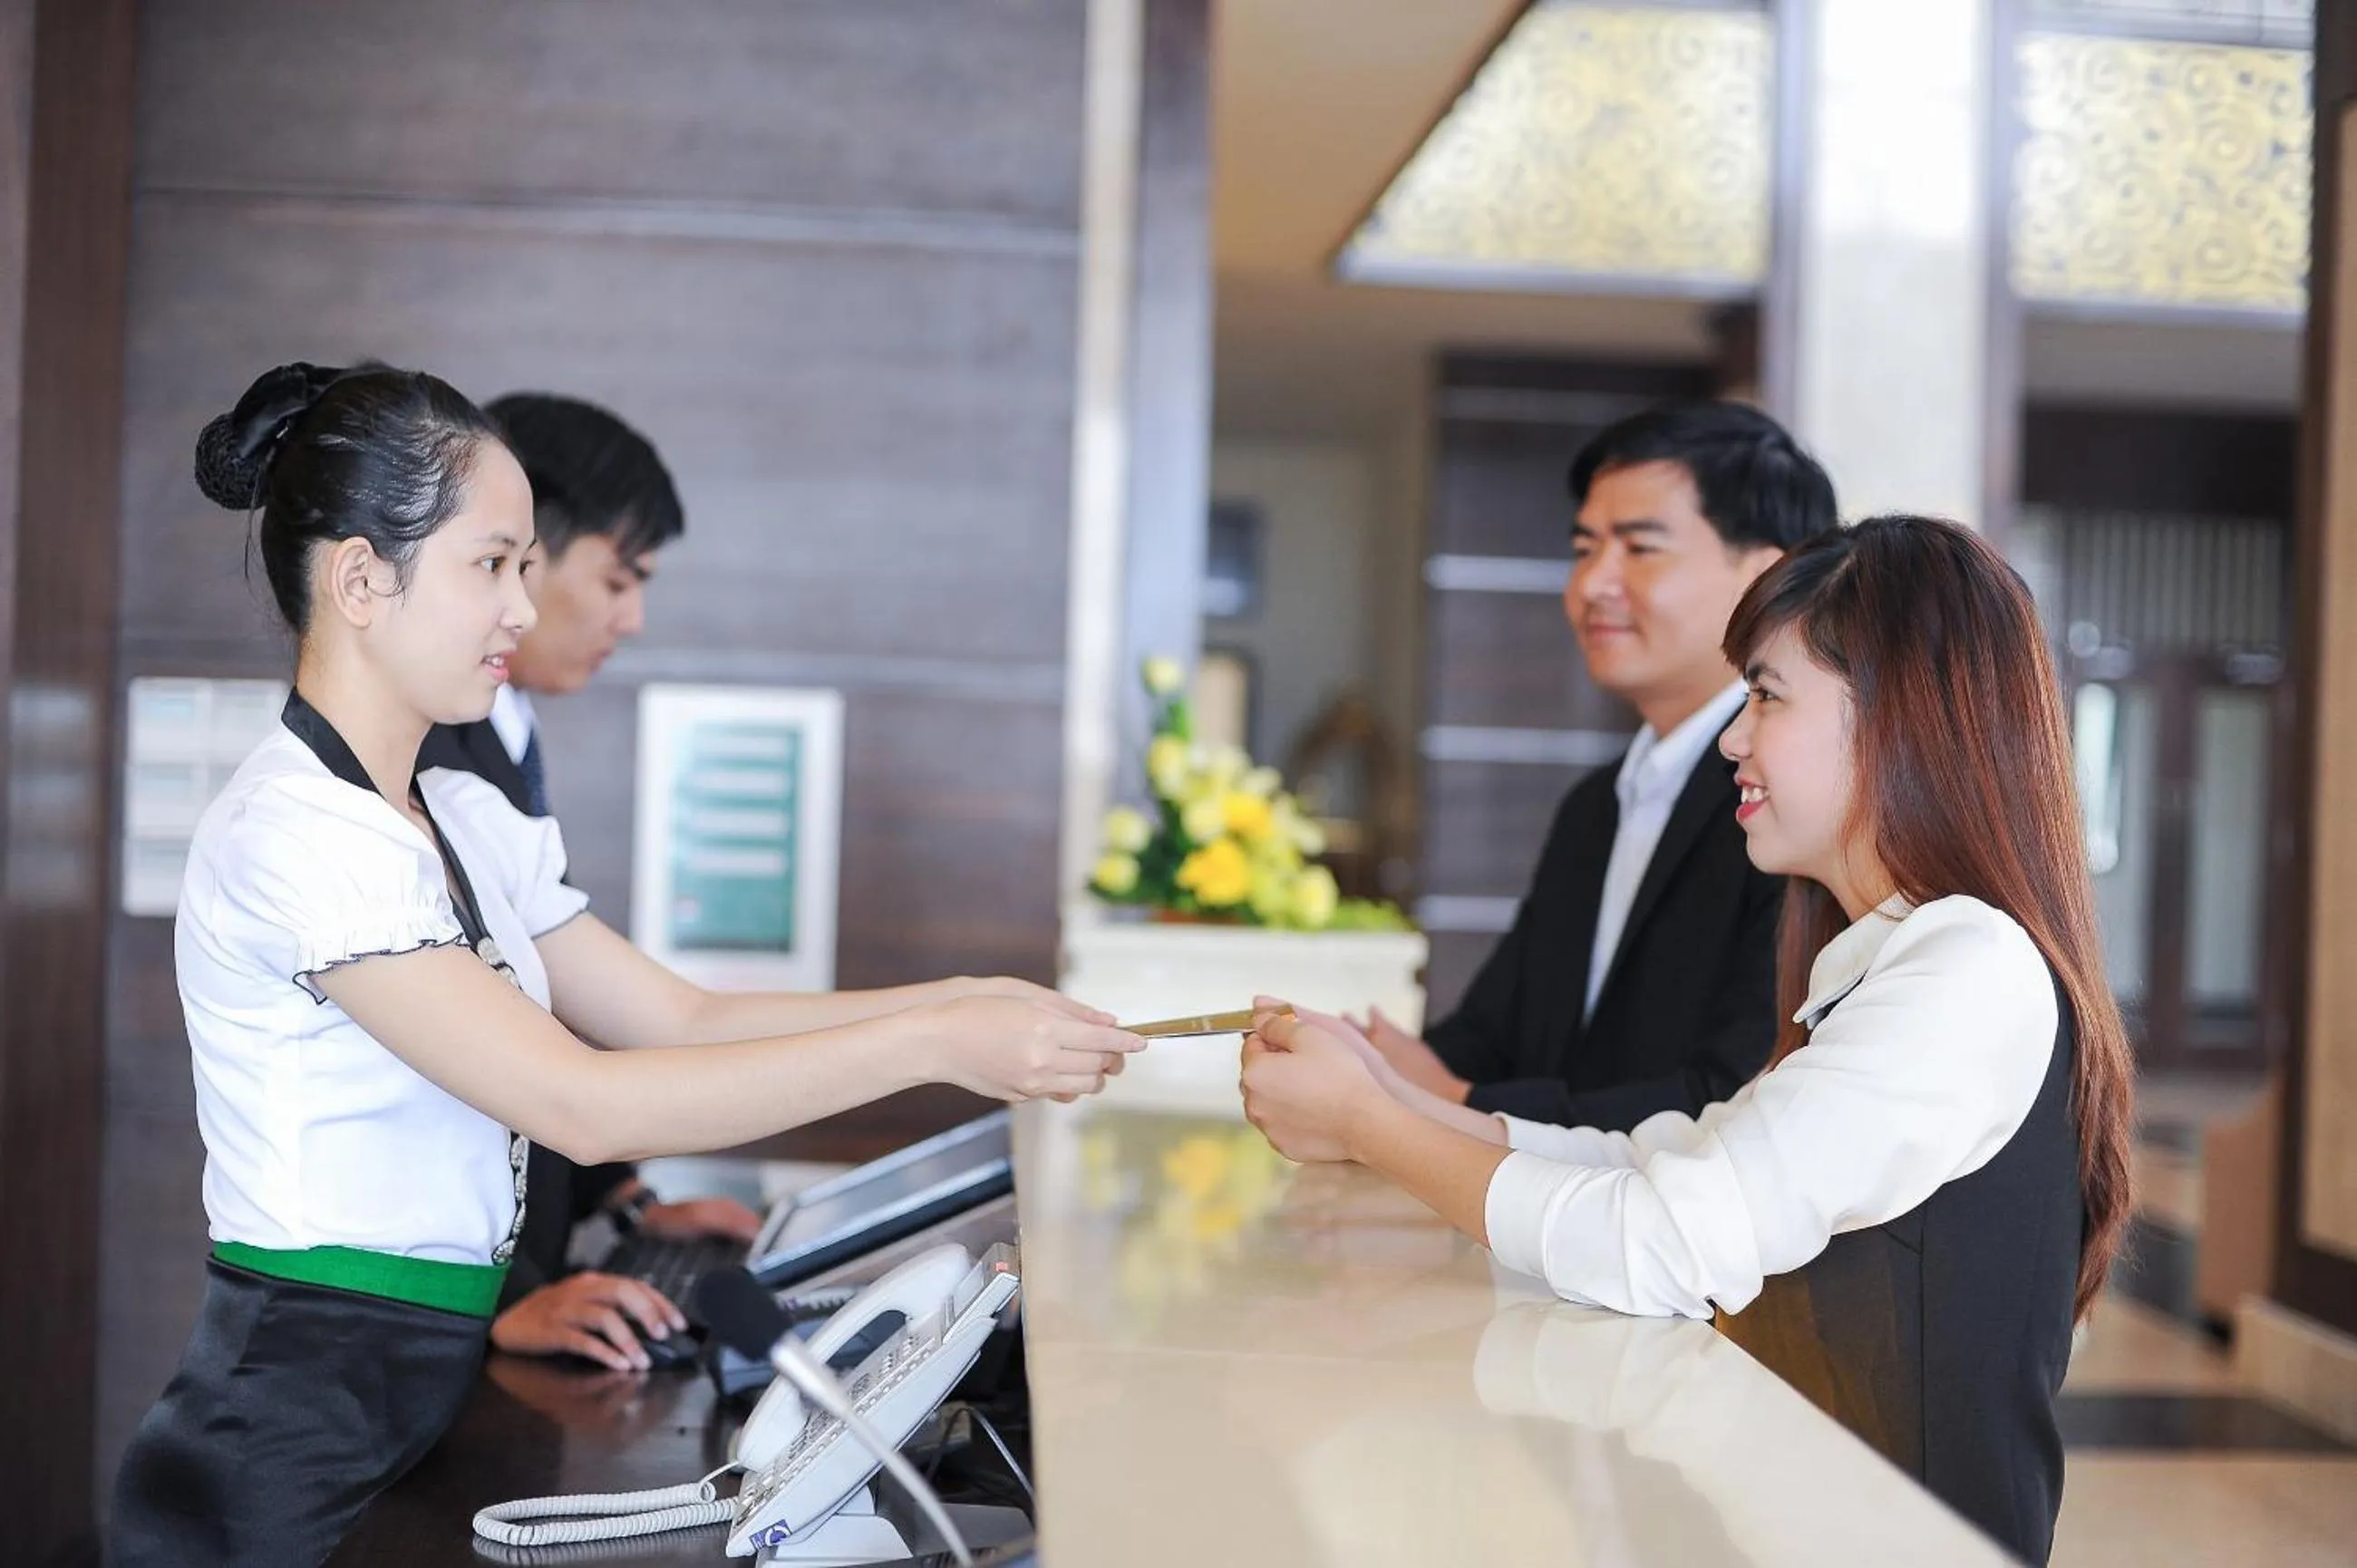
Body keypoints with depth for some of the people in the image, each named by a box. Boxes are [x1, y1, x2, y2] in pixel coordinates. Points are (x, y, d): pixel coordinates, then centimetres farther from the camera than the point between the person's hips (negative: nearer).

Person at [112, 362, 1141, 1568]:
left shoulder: (469, 822, 10)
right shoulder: (292, 836, -18)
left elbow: (686, 1021, 7)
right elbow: (581, 1105, -25)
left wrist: (963, 1006, -5)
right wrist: (932, 1046, -25)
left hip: (437, 1402, 8)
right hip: (293, 1448, -8)